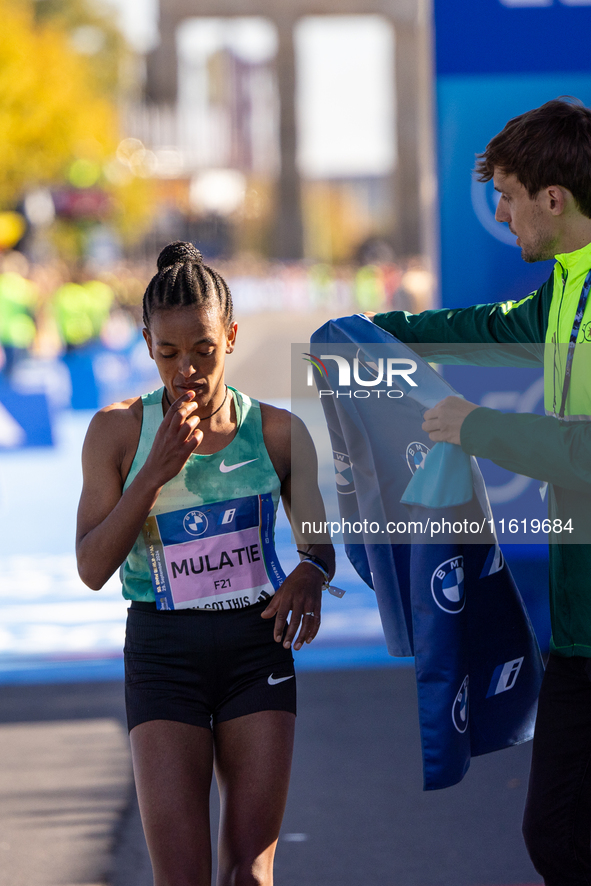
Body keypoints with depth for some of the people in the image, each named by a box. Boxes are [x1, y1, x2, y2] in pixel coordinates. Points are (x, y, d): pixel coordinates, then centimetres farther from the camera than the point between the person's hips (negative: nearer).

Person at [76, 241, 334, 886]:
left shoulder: (278, 432, -1)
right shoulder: (117, 430, -4)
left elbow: (319, 544, 12)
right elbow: (92, 568, -8)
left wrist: (310, 576, -13)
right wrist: (156, 471, -18)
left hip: (257, 649, 1)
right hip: (164, 656, -1)